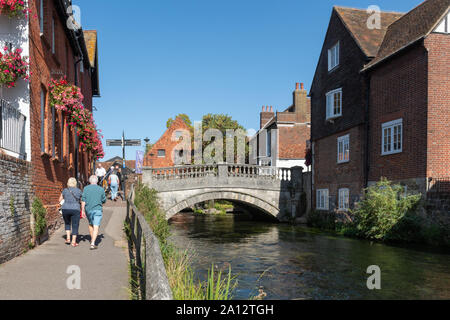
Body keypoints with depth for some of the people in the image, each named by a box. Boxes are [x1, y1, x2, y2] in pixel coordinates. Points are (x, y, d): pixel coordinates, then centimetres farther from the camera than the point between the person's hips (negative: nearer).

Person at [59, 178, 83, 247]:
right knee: (75, 226, 6)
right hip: (75, 210, -2)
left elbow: (60, 200, 13)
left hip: (65, 209, 2)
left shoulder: (65, 190, 2)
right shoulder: (79, 191, 0)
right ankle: (73, 242, 6)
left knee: (67, 223, 24)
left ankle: (68, 238, 15)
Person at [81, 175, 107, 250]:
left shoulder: (86, 188, -1)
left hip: (88, 209, 3)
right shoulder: (101, 189, -3)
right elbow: (104, 200, 6)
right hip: (97, 210, -3)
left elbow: (83, 200, -5)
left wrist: (83, 210, -1)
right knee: (96, 227, -6)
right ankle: (92, 244, -17)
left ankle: (92, 239, 40)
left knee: (90, 224, 24)